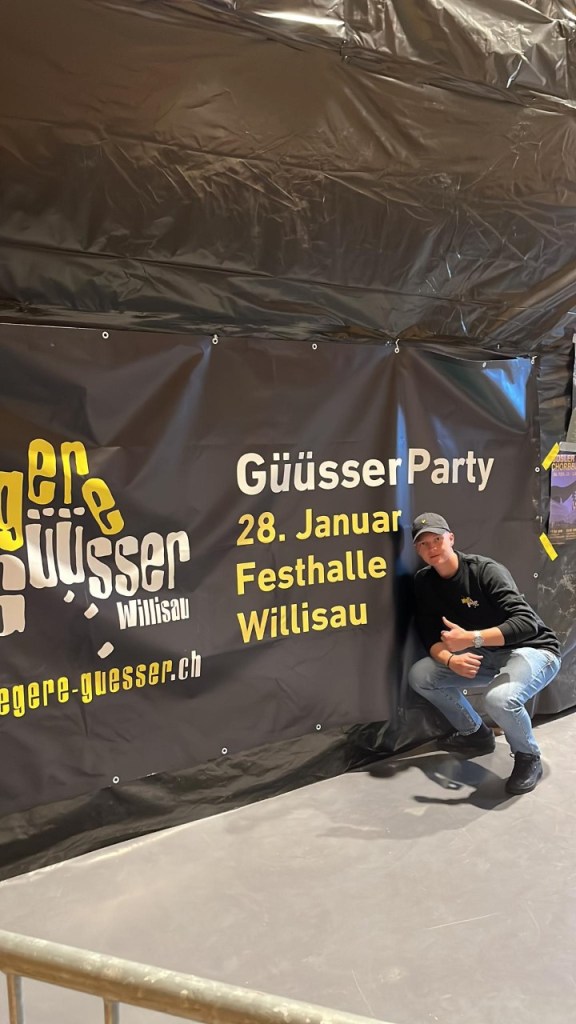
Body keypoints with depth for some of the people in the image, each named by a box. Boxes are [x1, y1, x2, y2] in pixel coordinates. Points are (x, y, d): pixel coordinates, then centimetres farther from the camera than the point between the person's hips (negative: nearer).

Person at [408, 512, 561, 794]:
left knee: (499, 698, -36)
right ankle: (475, 733, 14)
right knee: (420, 676, -7)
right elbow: (431, 636, -4)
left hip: (533, 650, -7)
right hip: (488, 655, 7)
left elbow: (527, 623, -32)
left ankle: (528, 756, -3)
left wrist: (471, 638, -41)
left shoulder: (486, 570, -24)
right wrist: (451, 660, -26)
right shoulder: (423, 582, -4)